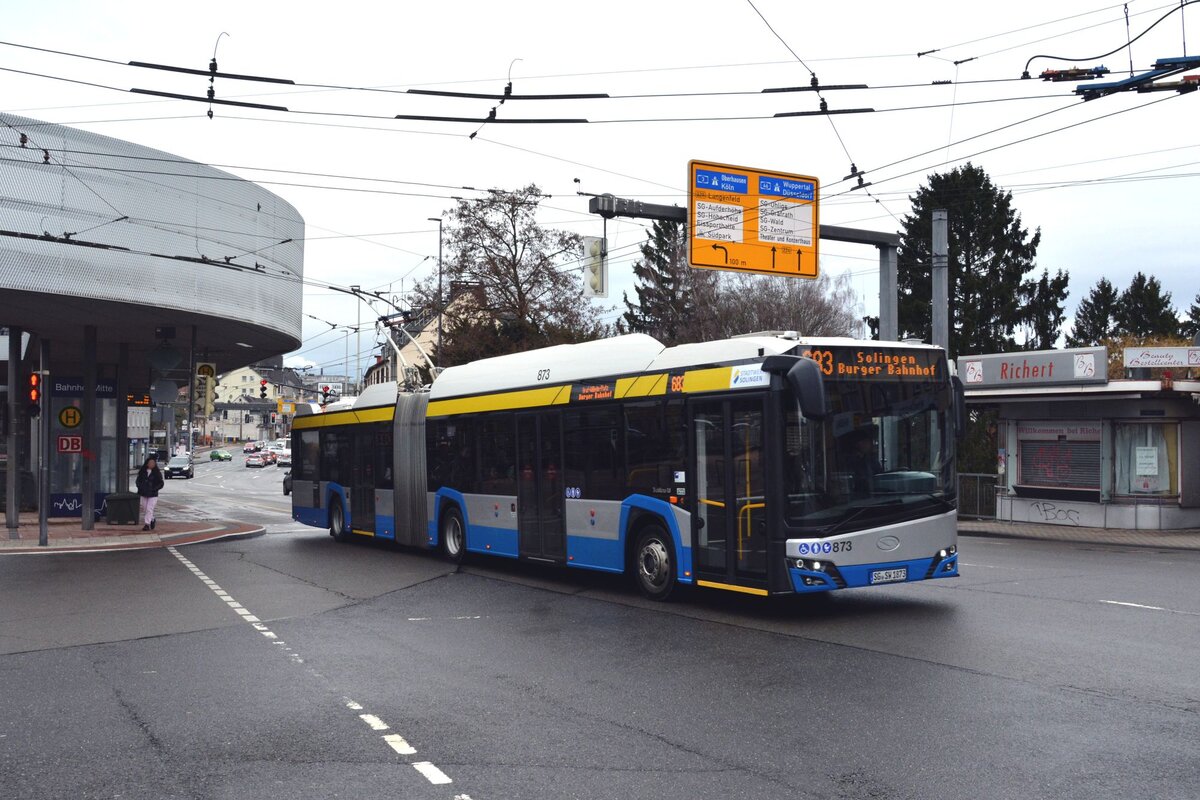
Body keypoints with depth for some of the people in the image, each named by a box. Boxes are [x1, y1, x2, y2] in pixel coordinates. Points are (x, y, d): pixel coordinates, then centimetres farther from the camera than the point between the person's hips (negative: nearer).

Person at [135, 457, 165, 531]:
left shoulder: (157, 473, -4)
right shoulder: (142, 472, 4)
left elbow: (161, 483, -2)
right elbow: (138, 481, 12)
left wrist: (154, 489, -14)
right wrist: (140, 487, -6)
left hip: (153, 495, -4)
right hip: (143, 494, 4)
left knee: (149, 509, -9)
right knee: (144, 509, 11)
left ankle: (147, 524, -5)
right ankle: (153, 519, 32)